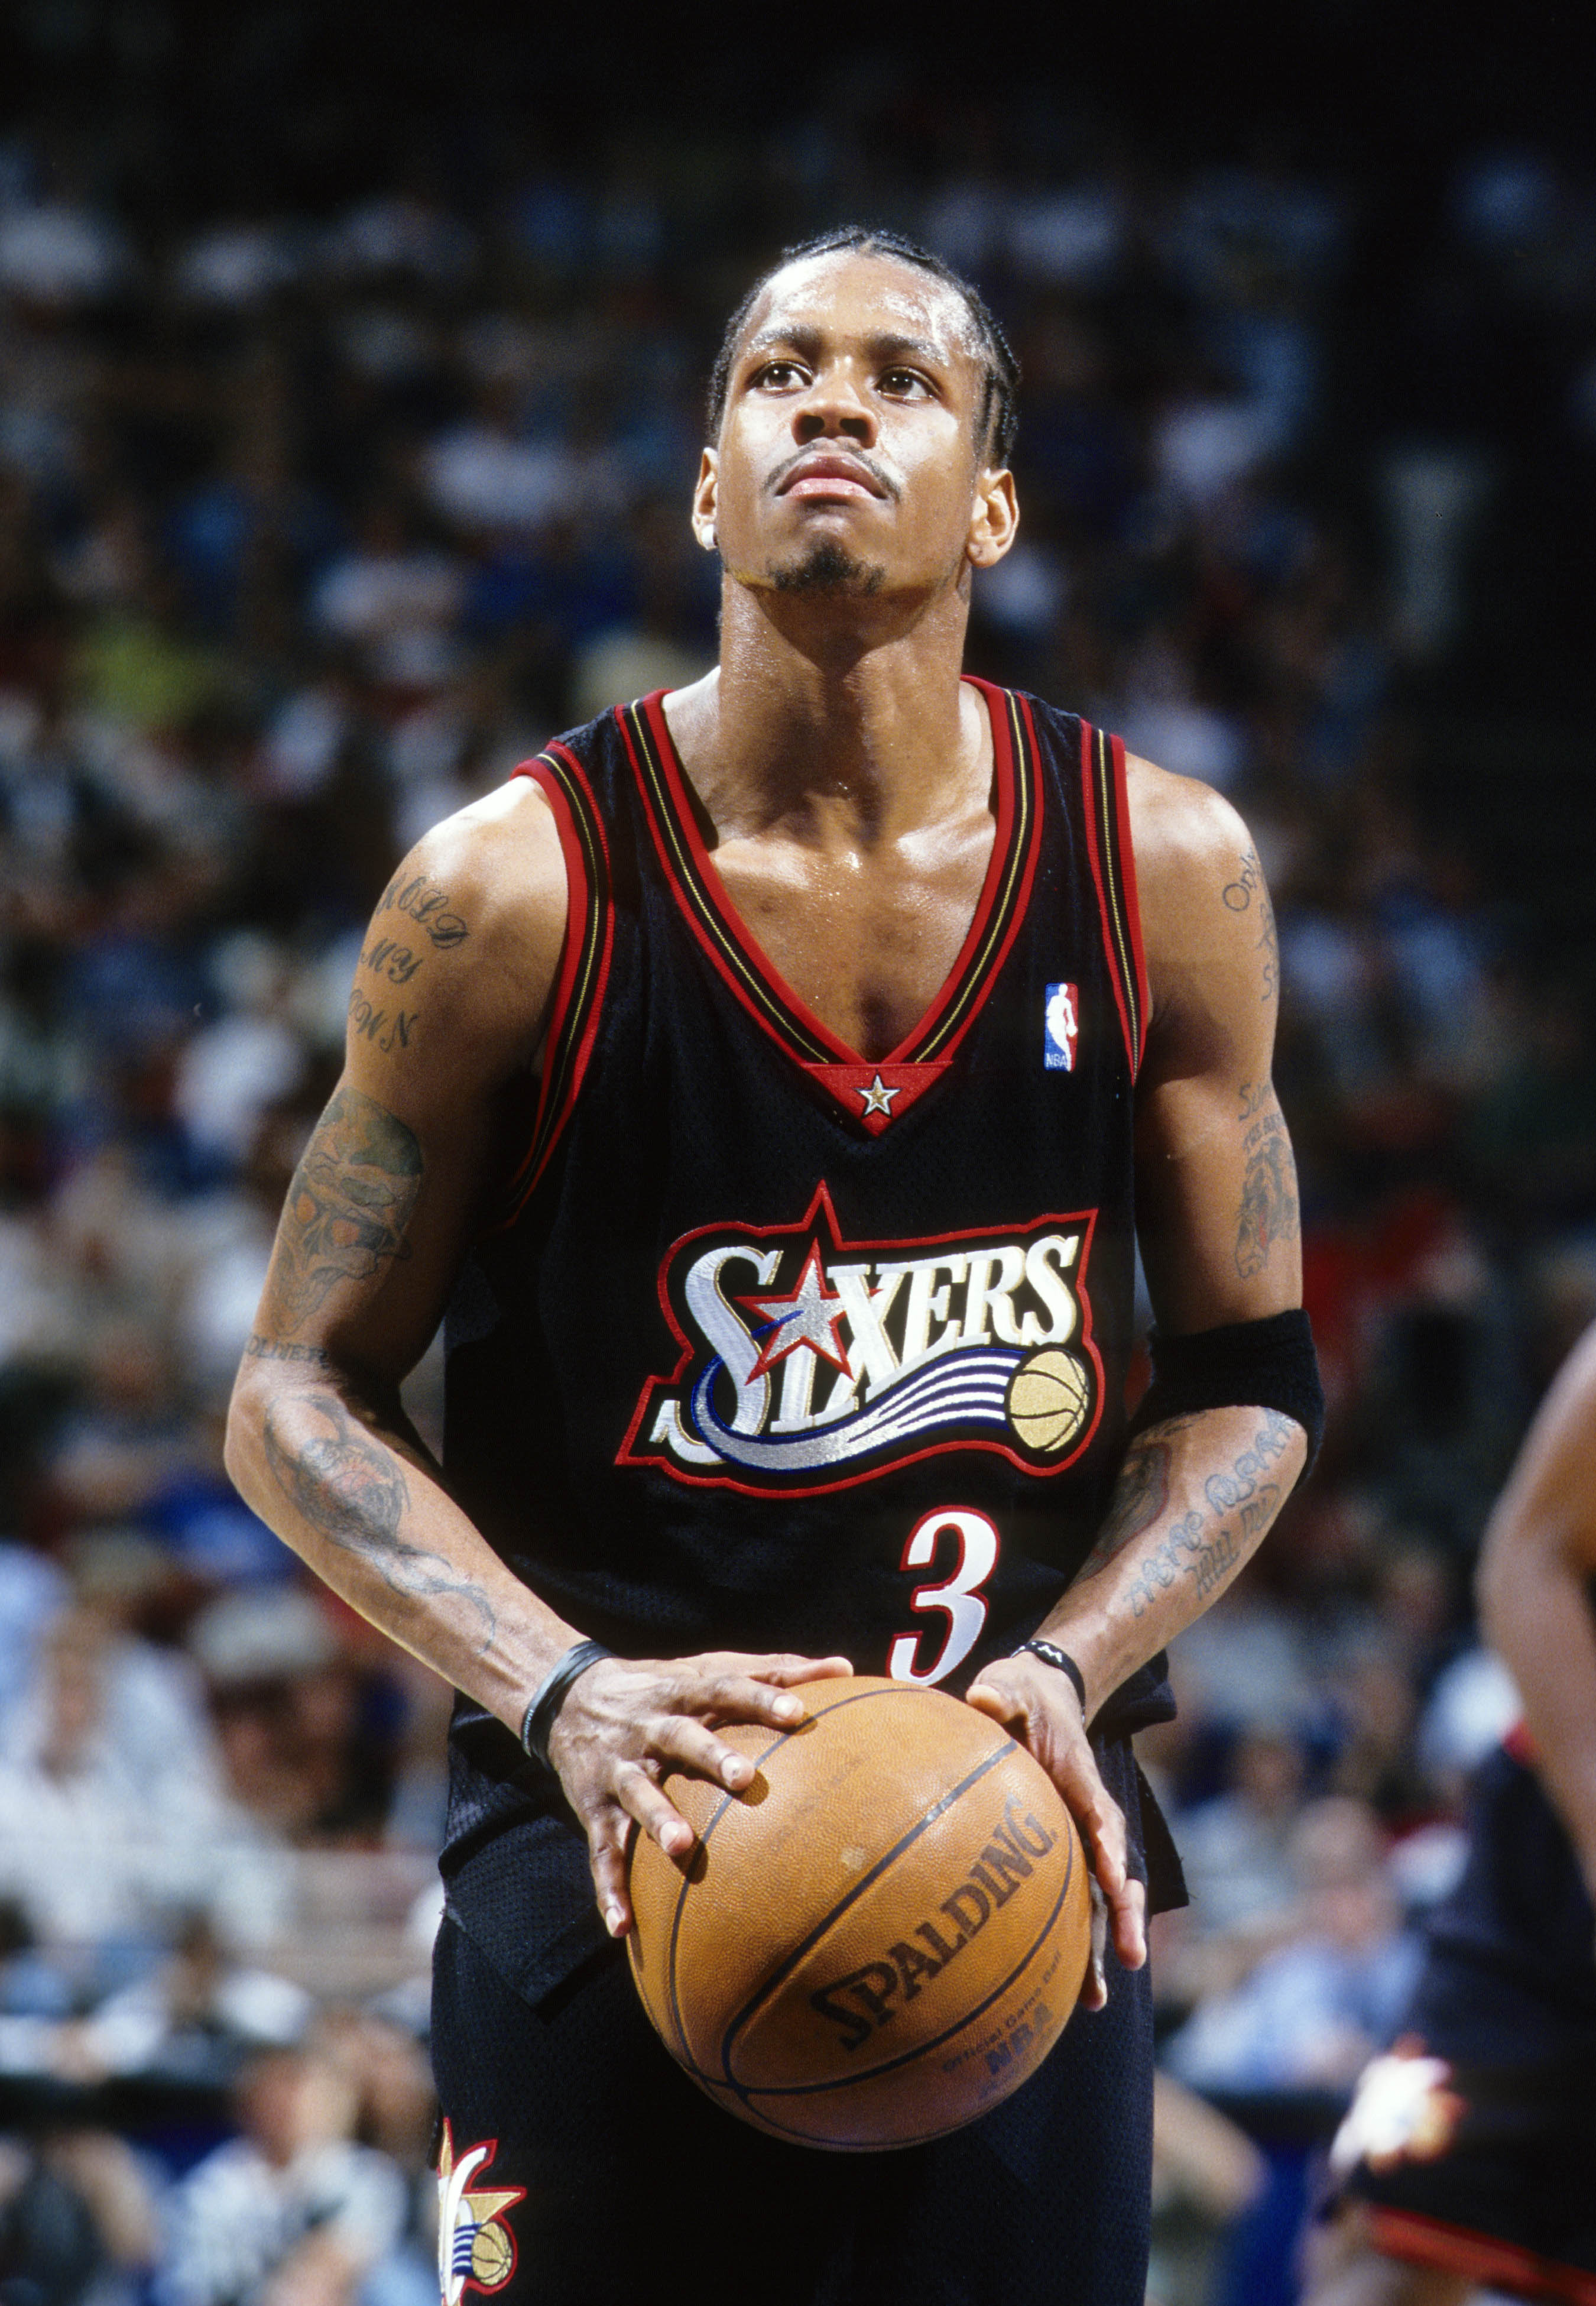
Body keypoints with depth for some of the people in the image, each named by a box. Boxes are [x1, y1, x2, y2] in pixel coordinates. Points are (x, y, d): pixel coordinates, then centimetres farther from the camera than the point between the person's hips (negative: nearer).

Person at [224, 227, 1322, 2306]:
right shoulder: (514, 890, -6)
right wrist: (563, 1692, -16)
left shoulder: (1166, 876, 1)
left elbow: (1249, 1385, 9)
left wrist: (1068, 1670, -9)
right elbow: (299, 1397, -1)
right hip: (611, 1844, -2)